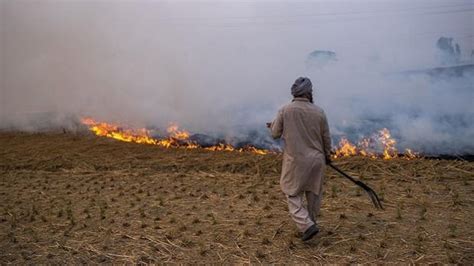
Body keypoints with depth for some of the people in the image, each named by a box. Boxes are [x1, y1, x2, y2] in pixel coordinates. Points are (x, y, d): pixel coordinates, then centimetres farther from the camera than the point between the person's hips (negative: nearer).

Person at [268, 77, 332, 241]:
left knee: (293, 194, 8)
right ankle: (311, 222, 34)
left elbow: (276, 134, -3)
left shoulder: (285, 110, -11)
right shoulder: (319, 112, -5)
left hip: (295, 161, -2)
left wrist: (272, 126, 21)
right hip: (316, 160, 3)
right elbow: (326, 138, 4)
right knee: (314, 194, 19)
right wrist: (327, 155, 21)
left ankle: (307, 226, -5)